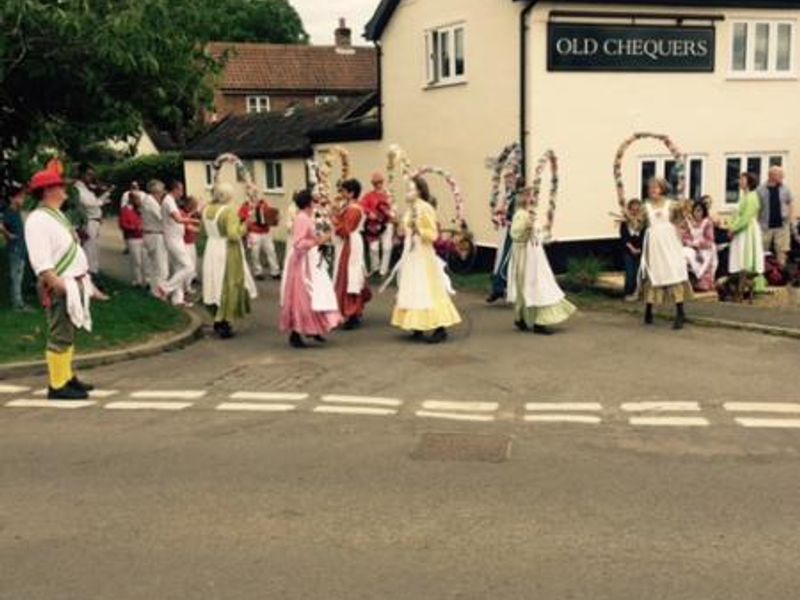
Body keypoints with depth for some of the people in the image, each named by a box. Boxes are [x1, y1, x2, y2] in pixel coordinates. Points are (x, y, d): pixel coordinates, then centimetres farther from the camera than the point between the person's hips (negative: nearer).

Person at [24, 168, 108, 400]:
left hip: (75, 284, 10)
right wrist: (60, 286, -28)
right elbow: (42, 263, -23)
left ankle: (67, 377, 27)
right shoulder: (38, 220, -14)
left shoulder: (56, 216, 17)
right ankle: (57, 385, -1)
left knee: (68, 334, 17)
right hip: (60, 288, -10)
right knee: (60, 336, -7)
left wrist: (86, 282, 20)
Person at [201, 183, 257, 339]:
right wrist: (243, 227, -11)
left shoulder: (206, 210, 2)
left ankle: (218, 321, 25)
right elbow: (233, 235, -26)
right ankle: (224, 322, 4)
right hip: (228, 252, -7)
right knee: (229, 286, 3)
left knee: (217, 284, 17)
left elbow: (205, 230, 12)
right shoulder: (229, 211, -20)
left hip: (211, 251, 7)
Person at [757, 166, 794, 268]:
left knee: (782, 250, 5)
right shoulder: (761, 190, -3)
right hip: (766, 225, -2)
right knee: (762, 250, 3)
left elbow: (790, 204, 10)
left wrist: (791, 219, 3)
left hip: (782, 225, 2)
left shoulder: (785, 190, 3)